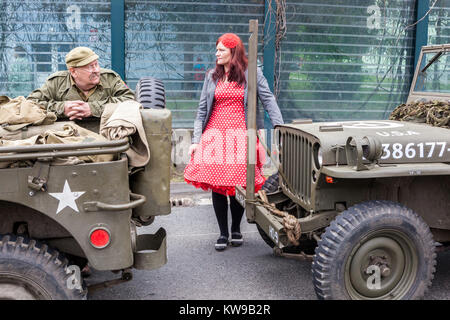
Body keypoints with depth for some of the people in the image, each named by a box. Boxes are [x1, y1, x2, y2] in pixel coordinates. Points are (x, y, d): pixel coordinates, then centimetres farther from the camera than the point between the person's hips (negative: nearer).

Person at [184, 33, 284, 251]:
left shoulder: (251, 73, 4)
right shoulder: (212, 76, 12)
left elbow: (268, 100, 2)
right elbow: (202, 110, 11)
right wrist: (196, 140, 4)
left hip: (241, 135, -2)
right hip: (215, 135, 3)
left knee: (238, 185, 0)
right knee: (216, 184, 1)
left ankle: (236, 229, 22)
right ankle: (223, 233, 14)